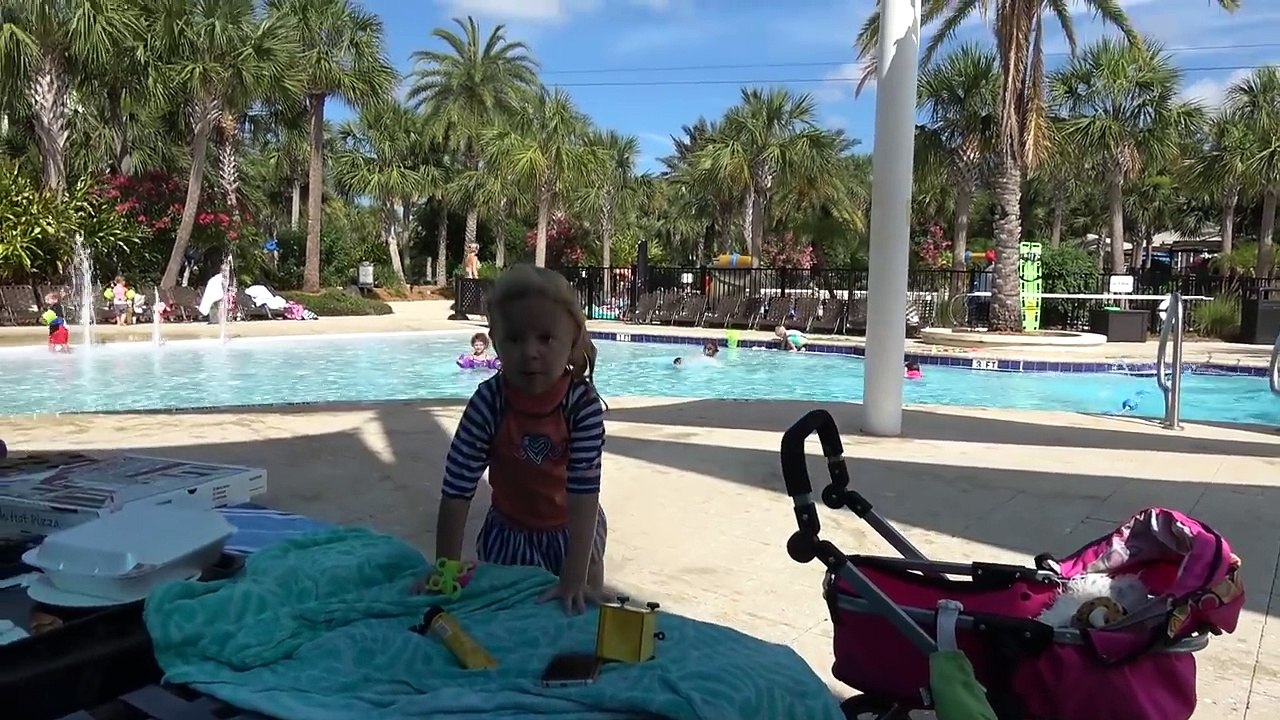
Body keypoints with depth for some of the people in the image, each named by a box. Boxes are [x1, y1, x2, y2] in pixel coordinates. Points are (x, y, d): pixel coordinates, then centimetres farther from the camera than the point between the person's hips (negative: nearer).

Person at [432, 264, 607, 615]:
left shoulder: (583, 404, -30)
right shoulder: (488, 401, -28)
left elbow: (585, 491, -34)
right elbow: (457, 488, -24)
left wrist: (574, 579, -38)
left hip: (572, 529, -1)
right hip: (508, 531, 1)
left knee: (586, 605, 9)